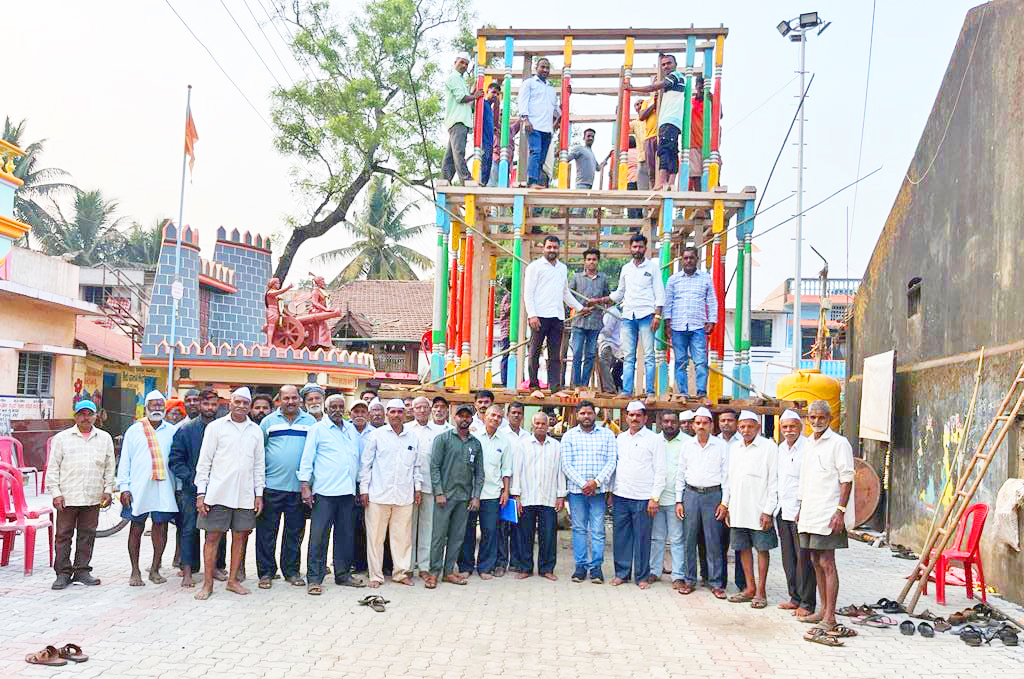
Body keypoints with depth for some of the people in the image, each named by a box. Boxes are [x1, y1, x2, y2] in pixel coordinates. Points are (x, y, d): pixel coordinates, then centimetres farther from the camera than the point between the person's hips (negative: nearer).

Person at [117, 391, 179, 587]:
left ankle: (155, 569, 15)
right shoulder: (134, 430, 9)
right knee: (136, 528, 3)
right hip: (138, 488, -1)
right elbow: (124, 460, 7)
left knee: (161, 526, 3)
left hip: (163, 488, 1)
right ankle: (135, 572, 12)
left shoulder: (172, 431, 10)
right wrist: (124, 487, -1)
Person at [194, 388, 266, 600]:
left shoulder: (256, 431, 11)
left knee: (240, 536, 6)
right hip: (218, 493, -3)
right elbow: (204, 461, 1)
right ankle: (208, 583, 8)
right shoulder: (215, 427, 2)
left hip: (245, 495, 3)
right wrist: (201, 492, -4)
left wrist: (259, 493, 9)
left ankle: (233, 580, 17)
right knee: (213, 536, 0)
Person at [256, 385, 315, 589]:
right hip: (271, 486, -1)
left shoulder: (310, 422, 8)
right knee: (267, 532, 3)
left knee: (295, 532, 8)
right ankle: (266, 572, 13)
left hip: (298, 487, 1)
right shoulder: (269, 421, 7)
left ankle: (291, 571, 19)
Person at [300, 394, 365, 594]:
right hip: (324, 491, -5)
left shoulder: (351, 429, 16)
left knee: (346, 535, 10)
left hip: (348, 491, 5)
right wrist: (305, 485, -9)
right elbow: (307, 458, -2)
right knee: (319, 535, -4)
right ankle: (314, 579, 2)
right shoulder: (317, 428, 2)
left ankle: (343, 575, 20)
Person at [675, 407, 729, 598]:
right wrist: (678, 501, 7)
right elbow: (680, 474, 12)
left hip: (713, 495, -2)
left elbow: (726, 475, 2)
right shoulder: (687, 446, 9)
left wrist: (724, 502, -3)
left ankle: (716, 582, 8)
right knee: (689, 539, 5)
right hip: (691, 494, 2)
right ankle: (689, 579, 15)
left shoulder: (721, 446, 1)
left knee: (714, 541, -1)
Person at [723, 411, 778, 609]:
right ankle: (750, 588, 20)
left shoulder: (769, 447, -6)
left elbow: (774, 481, -8)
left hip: (759, 509, -6)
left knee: (762, 548, 2)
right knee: (743, 548, 10)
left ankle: (760, 591, 9)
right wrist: (726, 504, 12)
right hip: (738, 509, 6)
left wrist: (768, 510, -13)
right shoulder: (734, 448, 12)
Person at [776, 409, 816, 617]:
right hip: (783, 511, 8)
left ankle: (807, 603, 4)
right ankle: (795, 598, 22)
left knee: (803, 558, -4)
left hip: (801, 512, -8)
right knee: (788, 558, 12)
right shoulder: (781, 448, 14)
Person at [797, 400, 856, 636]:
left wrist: (840, 510, -18)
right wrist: (801, 510, 21)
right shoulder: (808, 444, 16)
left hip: (828, 515, -8)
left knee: (827, 563, -7)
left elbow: (846, 479, -12)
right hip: (809, 514, 8)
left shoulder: (838, 443, -8)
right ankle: (823, 610, 21)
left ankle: (830, 616, -4)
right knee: (816, 562, 12)